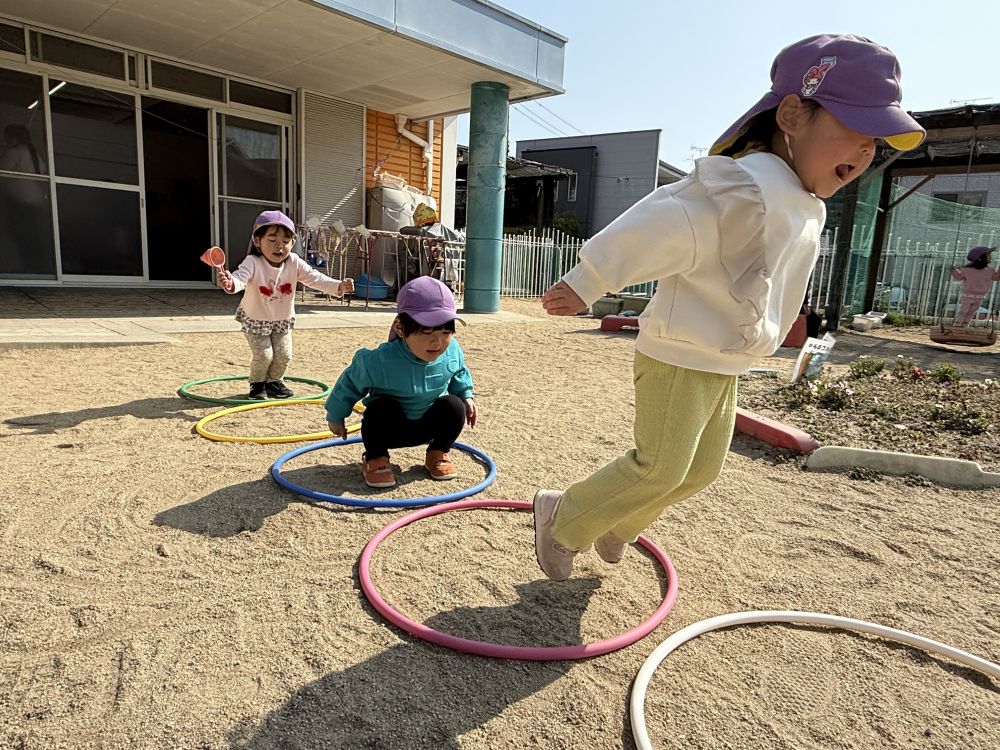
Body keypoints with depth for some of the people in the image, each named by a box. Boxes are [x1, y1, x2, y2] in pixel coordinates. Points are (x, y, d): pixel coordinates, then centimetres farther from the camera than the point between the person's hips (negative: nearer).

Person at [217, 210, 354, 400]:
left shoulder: (294, 263, -17)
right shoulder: (253, 263, -27)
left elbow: (315, 278, -20)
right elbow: (241, 276, -46)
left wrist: (339, 286, -36)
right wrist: (230, 284, -71)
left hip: (283, 320, 4)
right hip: (255, 319, -3)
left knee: (284, 355, 1)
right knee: (263, 355, -10)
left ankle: (274, 381, 30)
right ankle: (257, 384, 18)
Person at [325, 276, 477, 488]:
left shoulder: (452, 352, -20)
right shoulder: (380, 361, -32)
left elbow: (458, 374, 8)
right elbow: (350, 383, -12)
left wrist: (465, 396, -2)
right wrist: (335, 416, -2)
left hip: (428, 426, 4)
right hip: (388, 427, -3)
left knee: (453, 406, -21)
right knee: (382, 407, -33)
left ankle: (437, 454, 4)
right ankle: (375, 459, -7)